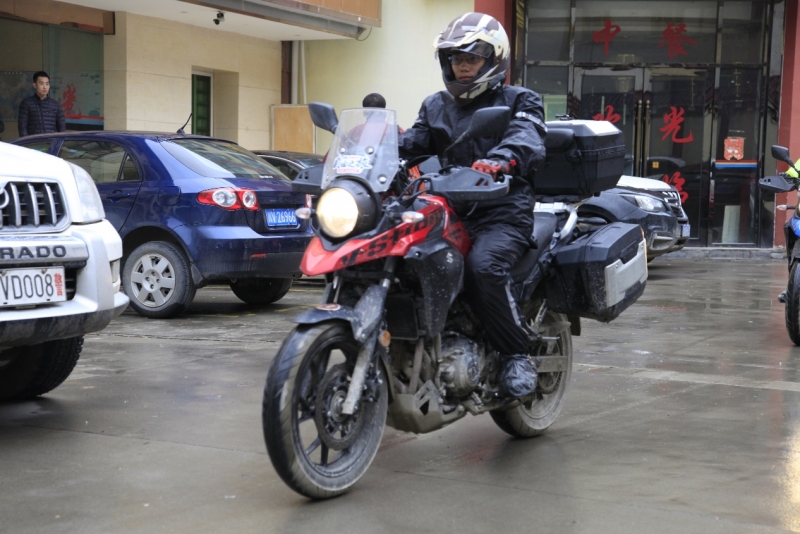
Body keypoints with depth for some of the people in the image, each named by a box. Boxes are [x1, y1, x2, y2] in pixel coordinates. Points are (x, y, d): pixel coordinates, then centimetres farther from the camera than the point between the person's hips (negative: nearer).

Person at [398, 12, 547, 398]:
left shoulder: (519, 101, 9)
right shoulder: (435, 106, 24)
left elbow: (528, 139, -13)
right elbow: (412, 144, 9)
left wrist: (501, 159, -37)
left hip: (502, 213, -5)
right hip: (448, 212, 5)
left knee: (483, 266, -34)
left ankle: (517, 355, -18)